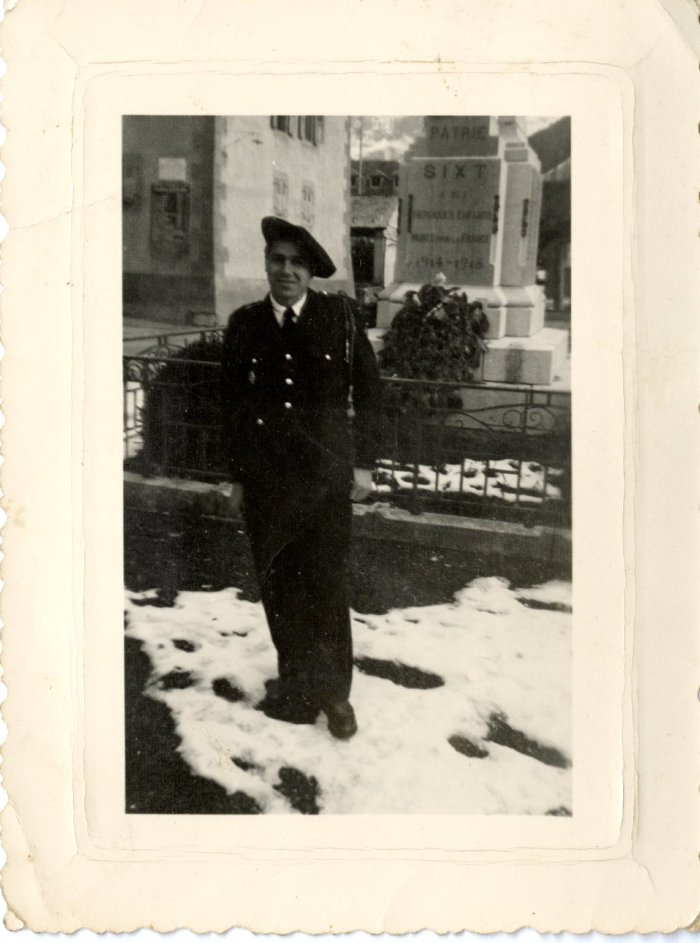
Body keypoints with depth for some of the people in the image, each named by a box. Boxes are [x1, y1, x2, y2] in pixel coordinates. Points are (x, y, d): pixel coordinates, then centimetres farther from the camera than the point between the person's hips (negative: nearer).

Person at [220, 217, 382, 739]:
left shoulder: (340, 315, -1)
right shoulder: (245, 324, 5)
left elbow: (368, 389, 2)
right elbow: (233, 404, 9)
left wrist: (364, 462, -1)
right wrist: (237, 475, 8)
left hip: (326, 473, -2)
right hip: (266, 476, 2)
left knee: (328, 584, 1)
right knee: (278, 584, 8)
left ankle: (333, 690, 19)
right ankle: (298, 682, 25)